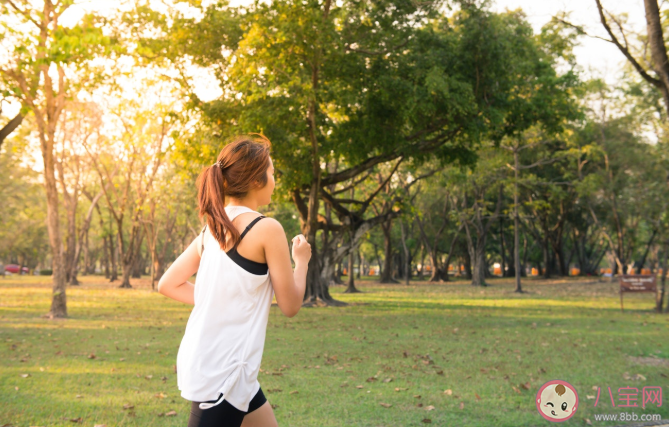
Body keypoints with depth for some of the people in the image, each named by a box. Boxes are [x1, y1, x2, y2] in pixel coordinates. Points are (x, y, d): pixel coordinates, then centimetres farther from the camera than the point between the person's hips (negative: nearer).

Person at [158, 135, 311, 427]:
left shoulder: (213, 228, 8)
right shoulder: (267, 228, -14)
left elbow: (168, 285, 11)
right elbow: (290, 305, -7)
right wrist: (302, 260, 9)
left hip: (205, 361, 9)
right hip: (223, 371, -9)